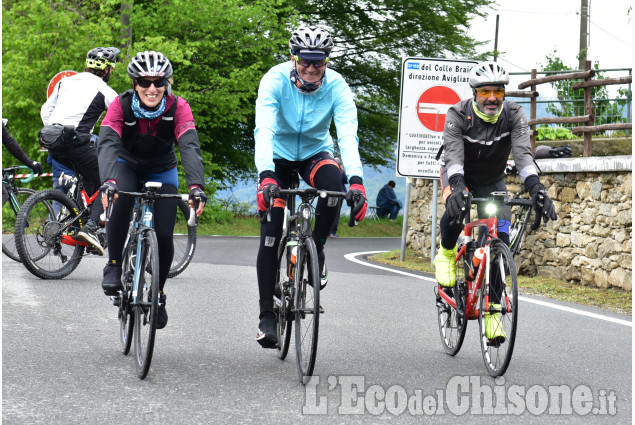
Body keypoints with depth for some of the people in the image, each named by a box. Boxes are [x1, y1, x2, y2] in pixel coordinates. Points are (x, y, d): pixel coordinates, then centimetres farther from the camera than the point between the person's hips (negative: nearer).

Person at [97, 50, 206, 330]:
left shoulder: (177, 107, -26)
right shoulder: (121, 105, -26)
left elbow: (190, 146, -38)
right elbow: (107, 143, -39)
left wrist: (196, 186, -56)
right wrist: (108, 181, -58)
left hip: (162, 170, 1)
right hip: (127, 165, -1)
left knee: (163, 235, -12)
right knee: (120, 200, -35)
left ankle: (157, 294, 15)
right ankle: (114, 267, -17)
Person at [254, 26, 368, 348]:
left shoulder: (336, 87, -23)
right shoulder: (275, 81, -26)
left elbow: (348, 135, -32)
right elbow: (264, 130, -37)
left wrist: (356, 181, -48)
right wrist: (266, 176, -53)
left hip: (315, 152, 1)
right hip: (279, 156, -1)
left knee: (333, 182, -35)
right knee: (270, 235, -11)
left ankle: (316, 249, -10)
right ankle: (266, 315, -3)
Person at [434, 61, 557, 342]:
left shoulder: (514, 115, -23)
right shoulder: (458, 115, -27)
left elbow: (523, 154, -37)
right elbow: (453, 154, -40)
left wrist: (535, 187, -55)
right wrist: (457, 187, -60)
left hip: (493, 181, 2)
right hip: (460, 176, -2)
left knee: (500, 240, -13)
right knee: (455, 214, -34)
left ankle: (492, 308, -4)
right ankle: (446, 253, 0)